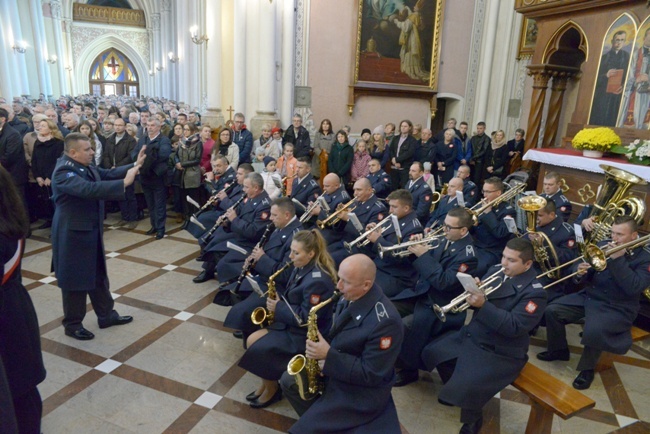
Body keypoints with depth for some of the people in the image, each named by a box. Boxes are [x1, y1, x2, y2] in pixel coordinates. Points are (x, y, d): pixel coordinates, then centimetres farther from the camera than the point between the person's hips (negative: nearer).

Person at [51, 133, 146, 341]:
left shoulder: (86, 165, 5)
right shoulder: (63, 172, -24)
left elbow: (107, 174, 5)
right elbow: (89, 189, -37)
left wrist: (135, 165, -8)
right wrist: (124, 183, -40)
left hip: (92, 230, 9)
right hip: (73, 234, -9)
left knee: (98, 276, 19)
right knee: (75, 280, 6)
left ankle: (106, 315, 33)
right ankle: (72, 324, 24)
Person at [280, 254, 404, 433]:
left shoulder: (385, 321, -32)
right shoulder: (350, 296, -7)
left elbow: (371, 374, -27)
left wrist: (328, 356, -28)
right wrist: (321, 349, -9)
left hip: (361, 391, -8)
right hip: (335, 368, 8)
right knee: (288, 381, 11)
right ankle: (318, 417, 21)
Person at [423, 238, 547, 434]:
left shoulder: (534, 292, -17)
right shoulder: (496, 271, 4)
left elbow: (514, 327, -26)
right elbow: (478, 301, 7)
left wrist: (483, 305, -34)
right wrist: (474, 291, -18)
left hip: (499, 353, -8)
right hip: (470, 336, 8)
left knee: (465, 388, -23)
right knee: (431, 352, 9)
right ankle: (455, 390, 33)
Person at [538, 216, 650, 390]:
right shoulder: (604, 246, 6)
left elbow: (634, 288, -24)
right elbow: (587, 277, 8)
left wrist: (617, 259, -26)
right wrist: (580, 273, -18)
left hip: (617, 308, -5)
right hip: (589, 296, 5)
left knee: (593, 330, -34)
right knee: (552, 310, -12)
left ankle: (587, 369, -5)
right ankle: (558, 350, 12)